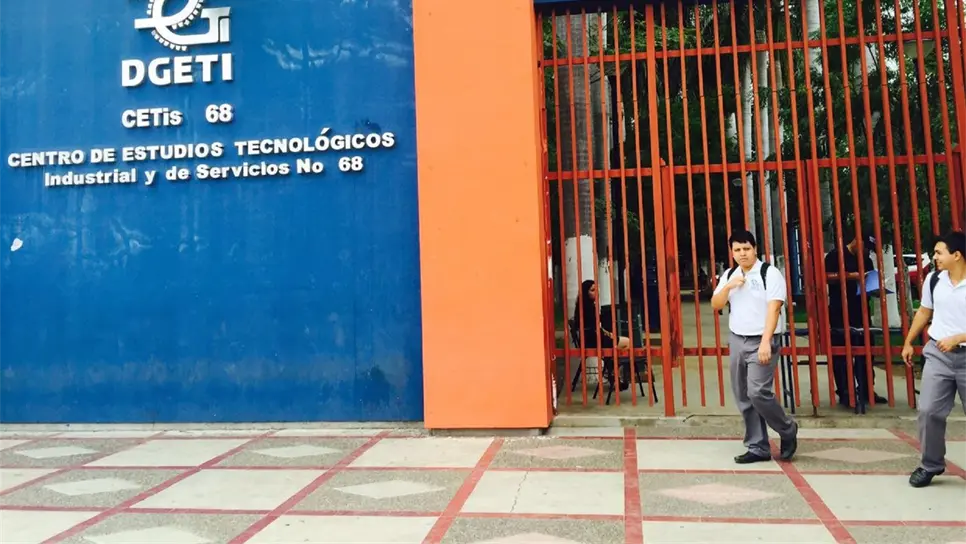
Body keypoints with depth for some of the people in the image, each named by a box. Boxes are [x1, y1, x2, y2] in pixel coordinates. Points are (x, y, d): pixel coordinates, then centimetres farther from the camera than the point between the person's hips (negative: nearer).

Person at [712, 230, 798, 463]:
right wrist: (728, 286, -10)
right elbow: (715, 305, 8)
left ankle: (788, 431, 11)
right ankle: (757, 448, 16)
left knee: (758, 392, -15)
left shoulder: (769, 273, -7)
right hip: (736, 341, 6)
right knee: (743, 398, 6)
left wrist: (765, 342, -23)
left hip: (760, 342, -6)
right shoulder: (729, 275, 11)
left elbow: (773, 309, -15)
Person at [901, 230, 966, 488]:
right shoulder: (933, 279, 2)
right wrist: (908, 342, 18)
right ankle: (931, 465, 13)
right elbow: (924, 312, 15)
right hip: (937, 354, 3)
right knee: (928, 410, -1)